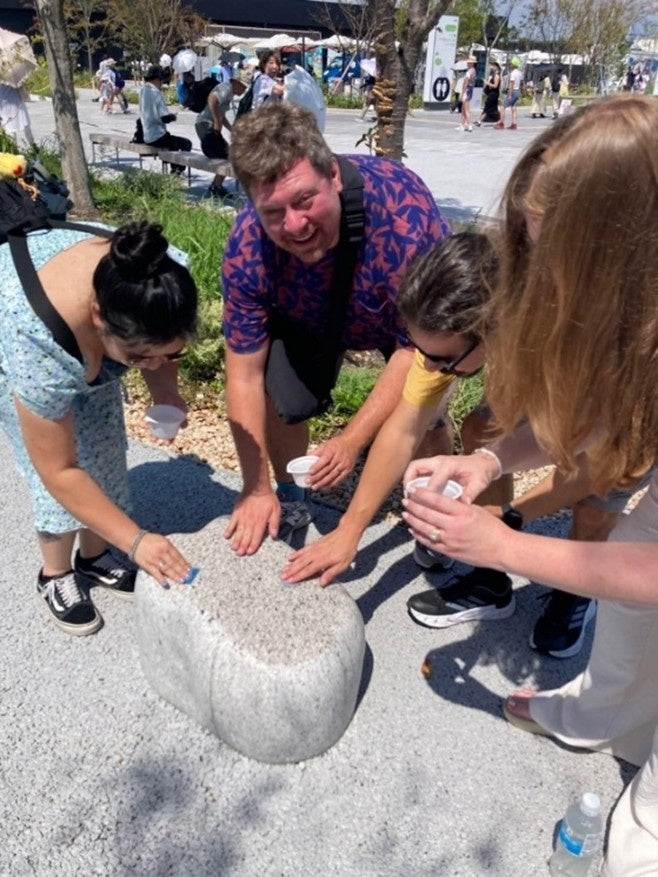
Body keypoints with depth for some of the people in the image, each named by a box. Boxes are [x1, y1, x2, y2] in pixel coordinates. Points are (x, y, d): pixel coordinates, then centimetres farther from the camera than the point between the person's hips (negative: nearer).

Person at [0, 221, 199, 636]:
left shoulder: (161, 279, -33)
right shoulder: (39, 343, -46)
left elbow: (158, 341, -7)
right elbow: (59, 472, -35)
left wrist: (165, 389, -25)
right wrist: (135, 541, -33)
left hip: (83, 346, 5)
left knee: (102, 449, 2)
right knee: (70, 463, -10)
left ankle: (95, 557, 24)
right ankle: (55, 575, 14)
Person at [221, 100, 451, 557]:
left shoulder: (403, 213, -41)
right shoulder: (248, 249, -32)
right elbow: (245, 375, -23)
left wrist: (351, 442, -33)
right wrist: (256, 491, -19)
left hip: (406, 318, -1)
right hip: (311, 317, 2)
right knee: (279, 393, -17)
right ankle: (290, 500, 14)